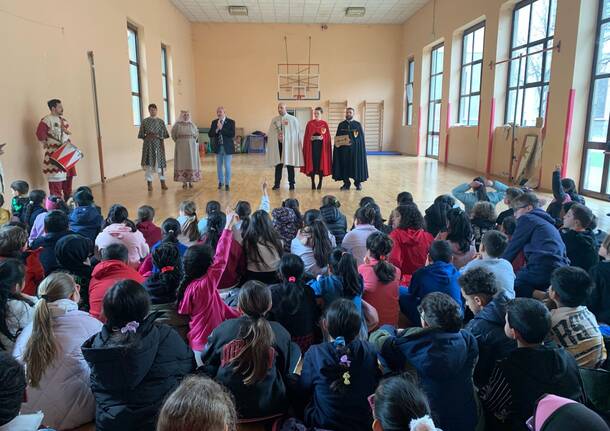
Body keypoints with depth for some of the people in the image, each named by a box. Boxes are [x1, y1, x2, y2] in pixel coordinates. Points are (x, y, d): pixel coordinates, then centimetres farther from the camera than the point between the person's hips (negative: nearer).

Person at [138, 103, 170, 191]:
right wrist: (147, 136, -7)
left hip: (158, 144, 1)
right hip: (148, 144, -1)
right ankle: (149, 184, 1)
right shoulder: (144, 121, 5)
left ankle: (163, 183, 10)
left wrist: (157, 136, -5)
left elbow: (165, 134, 6)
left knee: (160, 162, 2)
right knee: (148, 163, -4)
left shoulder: (161, 121, 9)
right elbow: (141, 134, 5)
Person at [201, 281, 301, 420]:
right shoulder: (280, 333, -12)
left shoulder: (222, 329, -11)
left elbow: (207, 364, 5)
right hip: (270, 409, -1)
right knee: (295, 349, 14)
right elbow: (286, 370, 3)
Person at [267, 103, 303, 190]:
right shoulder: (274, 120, 9)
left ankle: (291, 183, 13)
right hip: (278, 145, 3)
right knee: (278, 164, 6)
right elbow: (270, 134, 9)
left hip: (289, 145, -3)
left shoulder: (293, 119, -1)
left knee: (290, 165, 3)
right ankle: (277, 183, 13)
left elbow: (297, 133, -3)